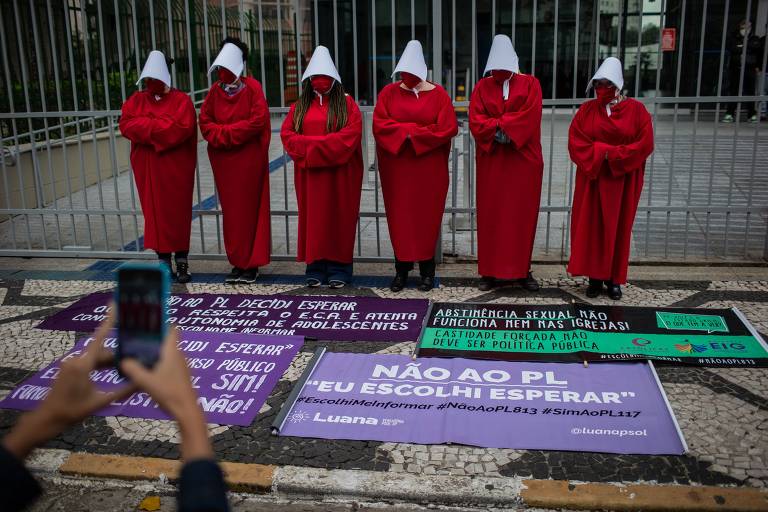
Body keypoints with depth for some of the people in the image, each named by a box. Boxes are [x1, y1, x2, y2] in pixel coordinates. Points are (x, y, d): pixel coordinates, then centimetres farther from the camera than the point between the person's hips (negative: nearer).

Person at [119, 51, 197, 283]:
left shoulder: (180, 100, -2)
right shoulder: (136, 100, 10)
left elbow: (182, 127, -16)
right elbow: (126, 125, -3)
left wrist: (146, 125, -11)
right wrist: (161, 126, -13)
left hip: (175, 168, -3)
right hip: (147, 169, 4)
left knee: (178, 213, 0)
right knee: (155, 213, 4)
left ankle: (182, 263, 6)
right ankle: (164, 262, 11)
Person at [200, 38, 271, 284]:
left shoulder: (252, 87, -6)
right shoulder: (215, 90, 7)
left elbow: (258, 121, -15)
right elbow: (205, 122, 6)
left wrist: (225, 132, -11)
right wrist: (225, 135, -11)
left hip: (249, 159, -4)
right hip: (223, 160, 4)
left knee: (249, 209, 1)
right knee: (231, 210, 8)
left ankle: (251, 264, 9)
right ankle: (238, 262, 17)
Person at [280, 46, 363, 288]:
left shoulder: (347, 104, 1)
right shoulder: (299, 106, 11)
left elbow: (351, 133, -13)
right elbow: (287, 134, 2)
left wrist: (313, 145, -17)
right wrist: (314, 145, -15)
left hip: (339, 172, -3)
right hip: (309, 172, 3)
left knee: (339, 216, 1)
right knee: (313, 217, 4)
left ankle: (339, 268, 8)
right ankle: (315, 267, 11)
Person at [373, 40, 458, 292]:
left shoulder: (438, 94, 0)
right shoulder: (388, 93, 4)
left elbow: (447, 128, -9)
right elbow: (379, 125, -5)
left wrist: (409, 133, -12)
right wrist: (411, 129, -16)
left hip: (428, 169, -1)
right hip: (396, 167, 1)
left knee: (427, 216, 2)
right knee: (400, 216, 3)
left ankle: (427, 270, 12)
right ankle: (401, 269, 11)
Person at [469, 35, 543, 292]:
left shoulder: (530, 84, 3)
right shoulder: (482, 87, 7)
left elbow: (529, 117, -12)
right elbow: (475, 120, -5)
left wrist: (499, 126, -16)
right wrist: (499, 130, -20)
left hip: (523, 160, -1)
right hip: (491, 162, 1)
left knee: (522, 215, 3)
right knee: (490, 215, 2)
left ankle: (522, 270, 12)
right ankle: (489, 271, 9)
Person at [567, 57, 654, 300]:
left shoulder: (636, 110, -2)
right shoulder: (586, 110, 3)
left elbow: (645, 144, -9)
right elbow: (575, 142, -5)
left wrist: (613, 155, -16)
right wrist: (601, 153, -18)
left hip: (623, 180, -1)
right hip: (592, 178, 1)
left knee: (618, 226, 6)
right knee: (590, 226, 1)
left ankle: (614, 277, 15)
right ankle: (595, 276, 11)